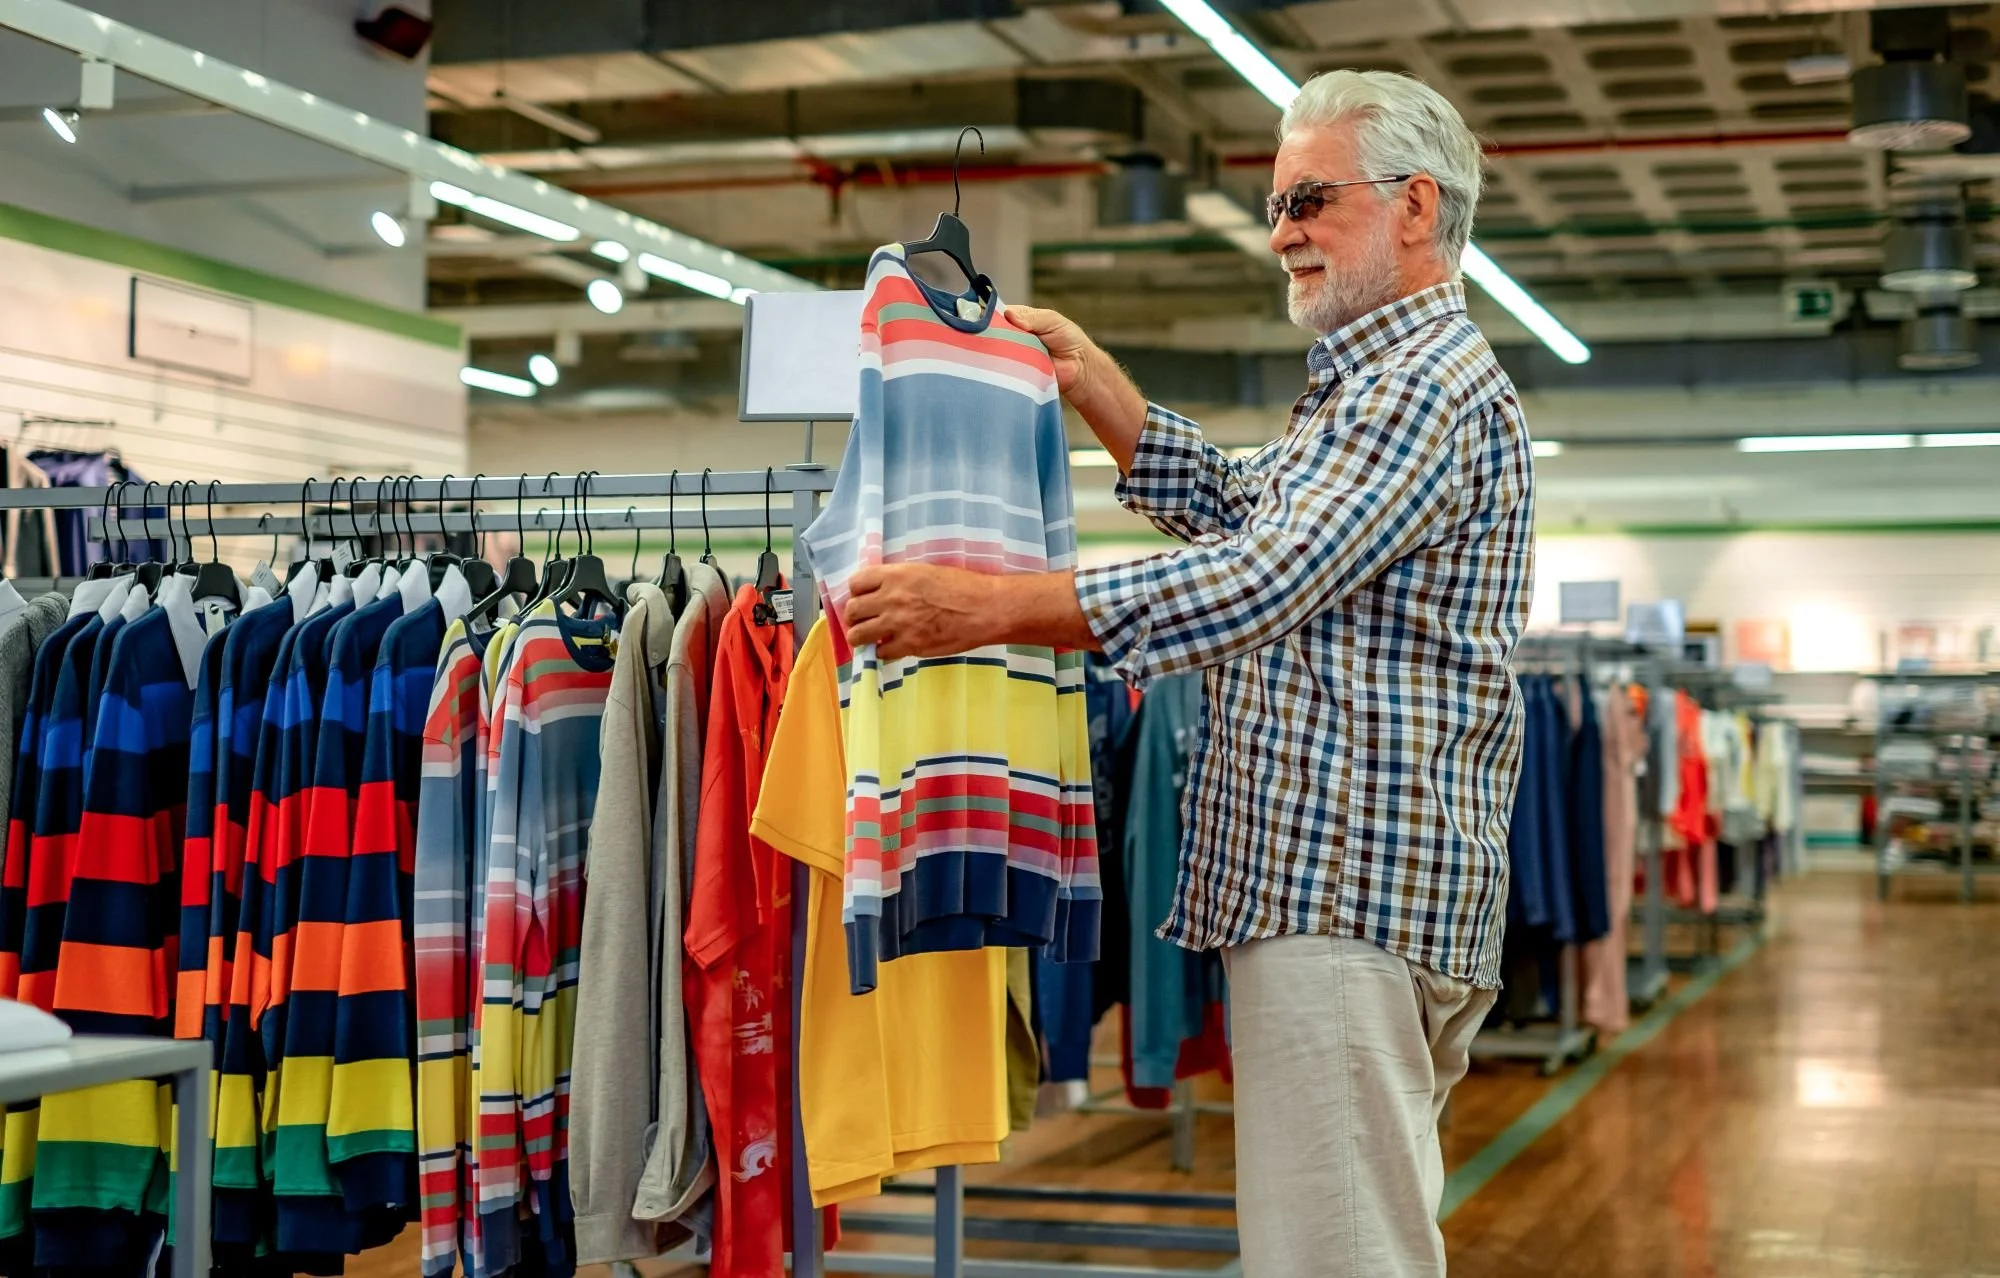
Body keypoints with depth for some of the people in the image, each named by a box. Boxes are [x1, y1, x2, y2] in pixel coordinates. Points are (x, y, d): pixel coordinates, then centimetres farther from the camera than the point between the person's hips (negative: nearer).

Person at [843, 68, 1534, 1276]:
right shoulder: (1381, 380, 23)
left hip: (1347, 888, -11)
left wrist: (987, 607, -24)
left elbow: (1256, 578, -23)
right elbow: (1231, 503, 29)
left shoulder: (1433, 383, -12)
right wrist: (1089, 378, 19)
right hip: (1340, 886, 11)